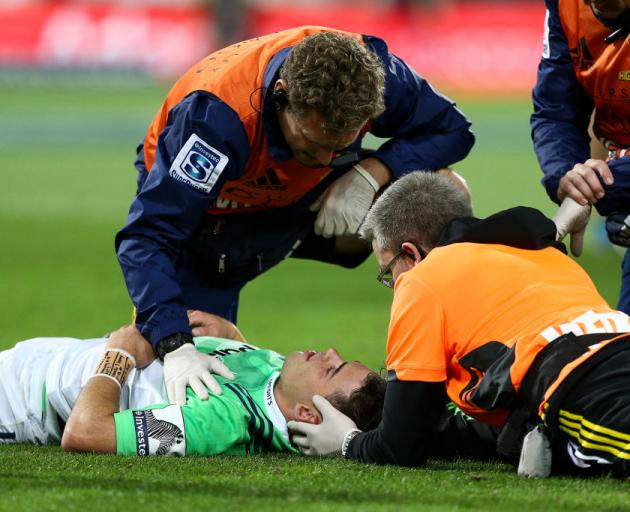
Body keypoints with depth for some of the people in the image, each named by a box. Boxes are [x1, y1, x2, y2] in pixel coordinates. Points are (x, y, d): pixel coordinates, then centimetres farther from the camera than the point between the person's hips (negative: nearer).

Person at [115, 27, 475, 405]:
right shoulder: (218, 115, -41)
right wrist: (175, 347, -53)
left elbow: (451, 130, -12)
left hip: (306, 200, 3)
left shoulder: (371, 72, -29)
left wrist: (373, 172, -31)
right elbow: (145, 238, -41)